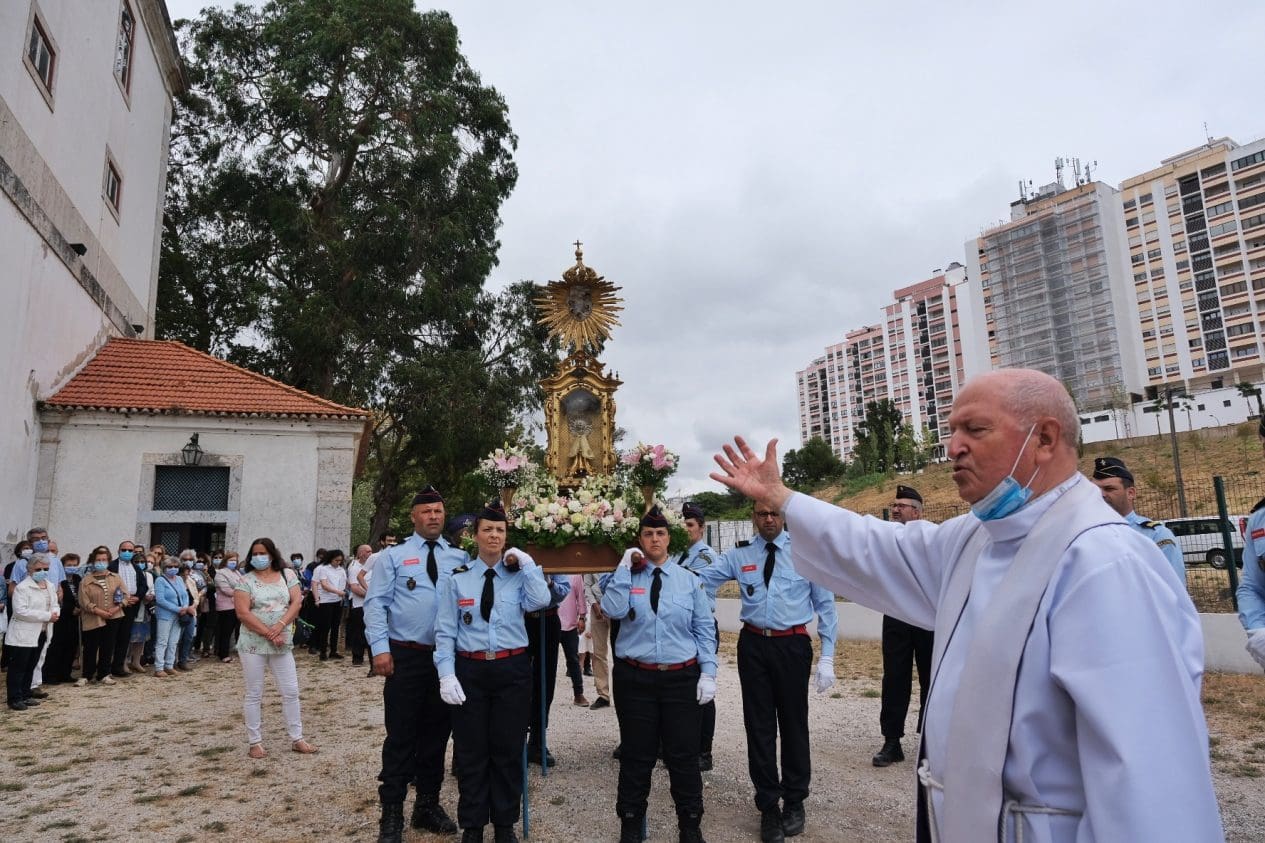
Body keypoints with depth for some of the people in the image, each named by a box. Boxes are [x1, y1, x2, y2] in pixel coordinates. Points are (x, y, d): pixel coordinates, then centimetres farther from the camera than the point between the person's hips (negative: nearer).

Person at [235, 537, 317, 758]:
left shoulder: (287, 575, 5)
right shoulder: (245, 581, -3)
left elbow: (296, 602, -2)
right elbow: (242, 613, -11)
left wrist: (280, 626, -18)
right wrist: (269, 634, -16)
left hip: (282, 643, 3)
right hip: (253, 644, -2)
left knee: (291, 692, 6)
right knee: (254, 694, 6)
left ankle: (297, 739, 16)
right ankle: (255, 742, 17)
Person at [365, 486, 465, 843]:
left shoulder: (461, 558, 7)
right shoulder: (393, 555, 1)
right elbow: (375, 603, -4)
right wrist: (380, 648, -13)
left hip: (448, 657, 3)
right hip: (406, 656, -3)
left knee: (437, 734, 13)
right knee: (401, 736, 2)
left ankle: (428, 805, 28)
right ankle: (392, 813, 16)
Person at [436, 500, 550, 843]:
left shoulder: (519, 575, 4)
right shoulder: (457, 578, 2)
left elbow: (541, 602, -17)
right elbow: (445, 630, -2)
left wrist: (527, 562, -13)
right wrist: (446, 674, -11)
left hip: (512, 669, 1)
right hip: (469, 669, 0)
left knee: (508, 749, 10)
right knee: (470, 751, 8)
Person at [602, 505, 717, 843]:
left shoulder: (688, 580, 4)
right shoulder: (627, 576, 2)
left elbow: (704, 629, 3)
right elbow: (613, 610, -17)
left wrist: (708, 673, -4)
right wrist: (624, 567, -14)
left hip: (682, 679, 0)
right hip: (635, 679, 0)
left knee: (684, 756, 7)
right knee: (636, 756, 11)